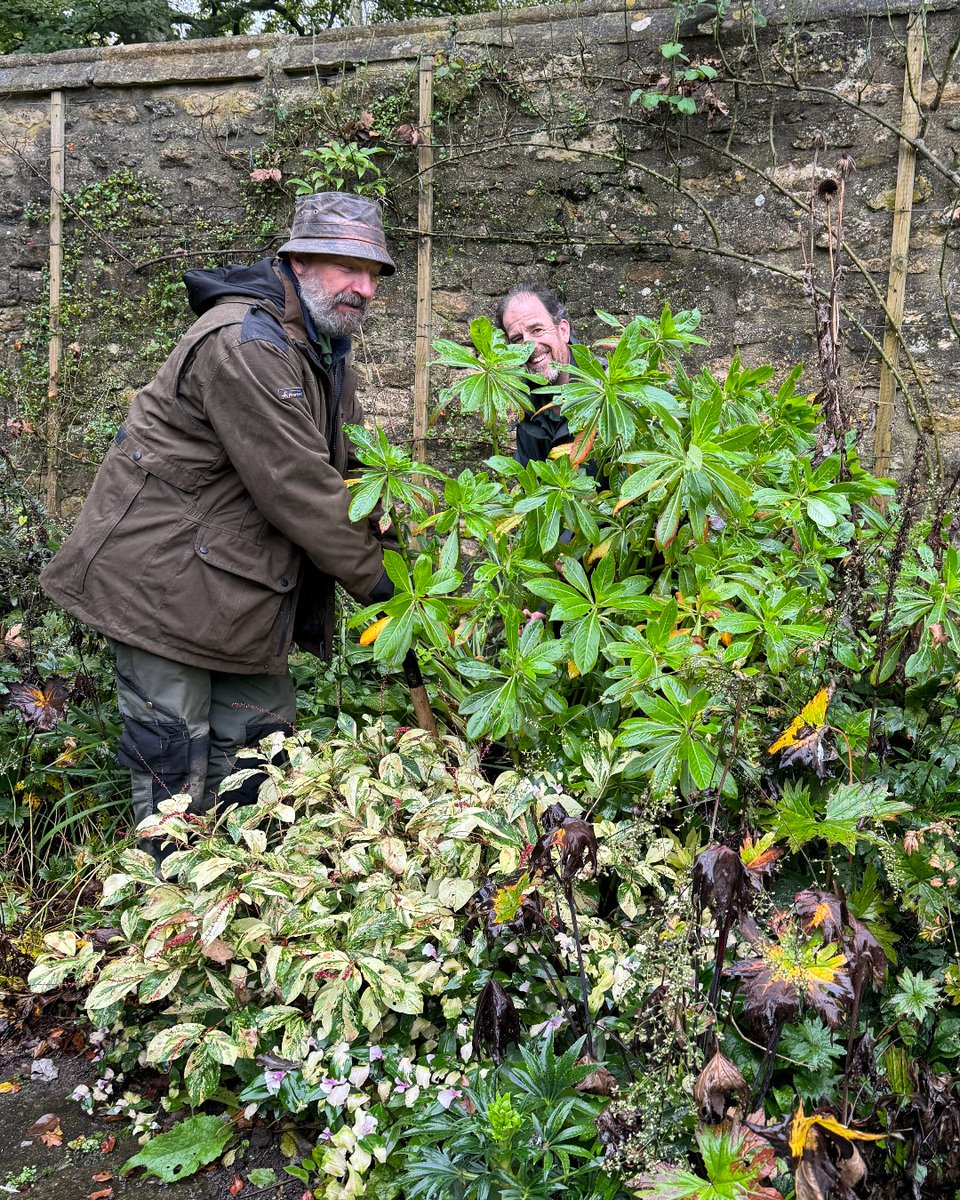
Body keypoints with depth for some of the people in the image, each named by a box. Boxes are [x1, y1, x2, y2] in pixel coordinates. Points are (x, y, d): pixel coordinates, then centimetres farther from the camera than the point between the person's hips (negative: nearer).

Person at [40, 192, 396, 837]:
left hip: (244, 584, 10)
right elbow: (296, 488, -26)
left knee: (262, 733, 15)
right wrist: (376, 581, -16)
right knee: (176, 759, -1)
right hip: (161, 580, -10)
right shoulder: (245, 344, -23)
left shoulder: (325, 349, 11)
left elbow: (354, 470, 12)